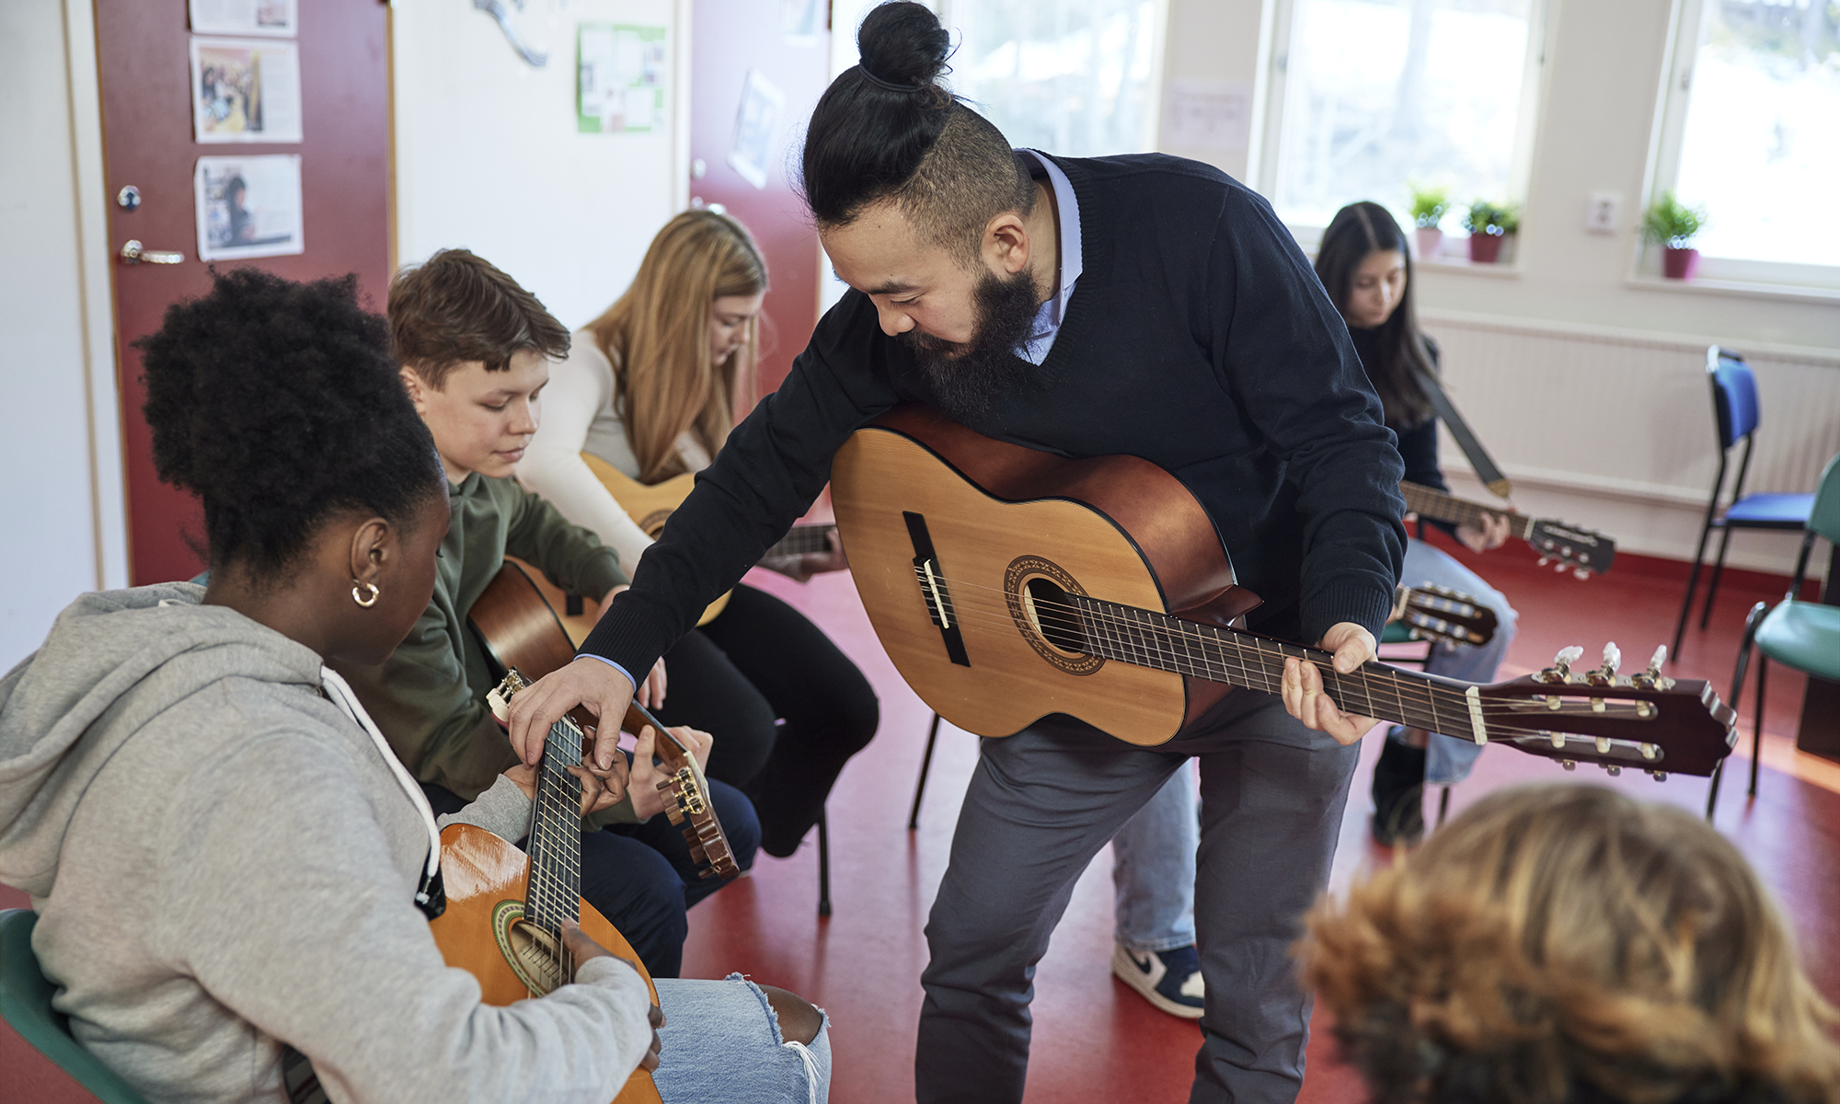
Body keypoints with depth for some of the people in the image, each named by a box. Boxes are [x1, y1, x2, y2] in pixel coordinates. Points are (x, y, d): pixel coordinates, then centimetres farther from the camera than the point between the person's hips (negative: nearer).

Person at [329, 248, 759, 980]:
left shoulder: (474, 474, -2)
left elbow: (530, 522, 25)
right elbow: (443, 742, -28)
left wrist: (616, 590, 9)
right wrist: (618, 791, -35)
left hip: (505, 734, 9)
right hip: (415, 793, -9)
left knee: (727, 828, 4)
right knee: (643, 891, -25)